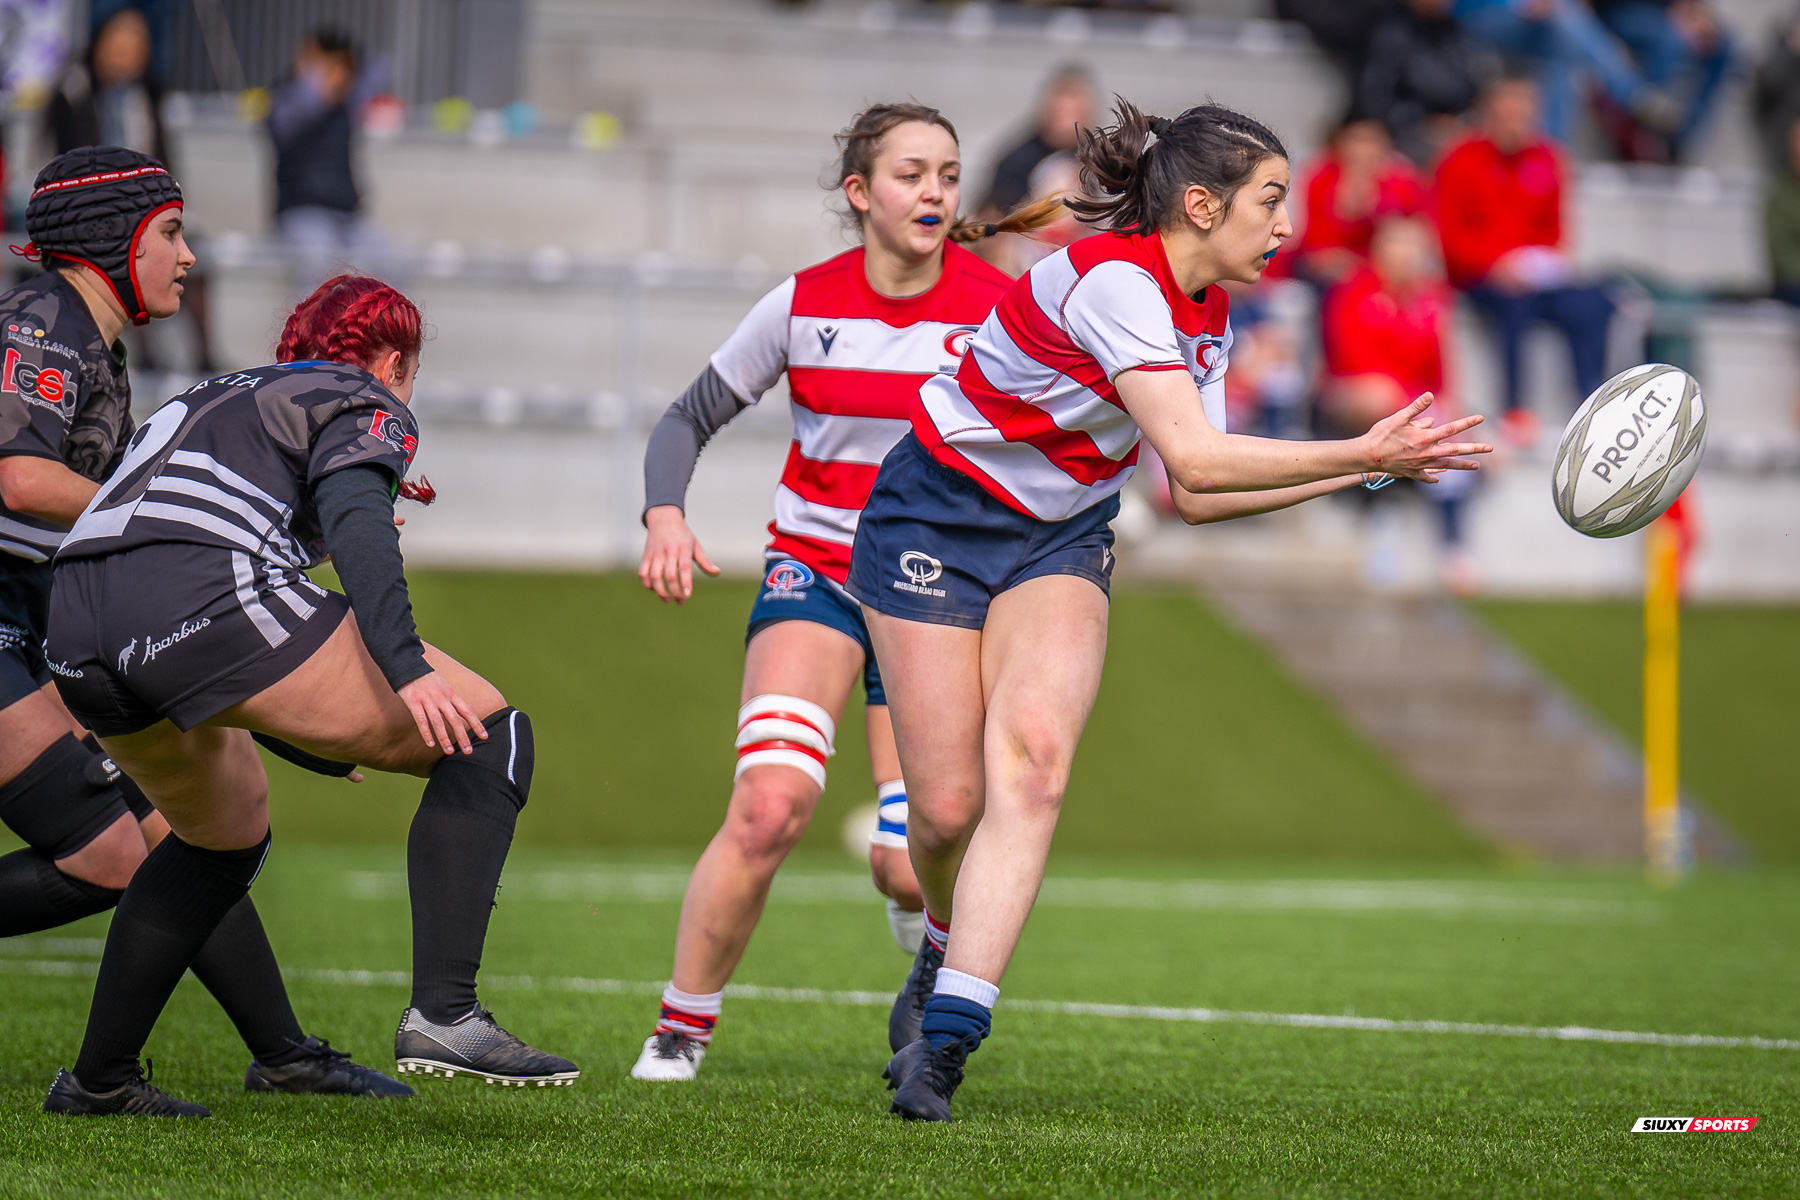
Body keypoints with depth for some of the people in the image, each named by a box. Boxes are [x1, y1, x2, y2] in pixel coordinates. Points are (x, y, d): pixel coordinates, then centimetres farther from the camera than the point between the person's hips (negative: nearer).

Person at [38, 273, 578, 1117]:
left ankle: (97, 1078, 35)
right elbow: (353, 516, -7)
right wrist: (405, 666, -19)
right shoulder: (367, 406, 16)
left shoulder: (220, 397, 38)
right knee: (487, 739, 4)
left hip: (75, 635, 8)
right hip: (211, 600, -8)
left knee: (226, 833, 34)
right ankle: (444, 1013, -9)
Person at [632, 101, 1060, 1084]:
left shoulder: (999, 309, -8)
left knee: (907, 864, -8)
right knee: (771, 803, -25)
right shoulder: (803, 304, -4)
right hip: (814, 573, 0)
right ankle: (681, 1029, -9)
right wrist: (665, 514, -14)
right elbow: (688, 420, 5)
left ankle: (922, 910, 34)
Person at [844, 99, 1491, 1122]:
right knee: (949, 807, -7)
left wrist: (1365, 467, 1)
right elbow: (1193, 461, -34)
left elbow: (1198, 499, 5)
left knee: (1034, 761, -20)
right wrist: (1360, 454, -32)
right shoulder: (1113, 280, -26)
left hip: (1060, 539, 6)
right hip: (934, 522, -6)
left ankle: (944, 1036, -25)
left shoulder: (1208, 319, 1)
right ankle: (949, 947, 29)